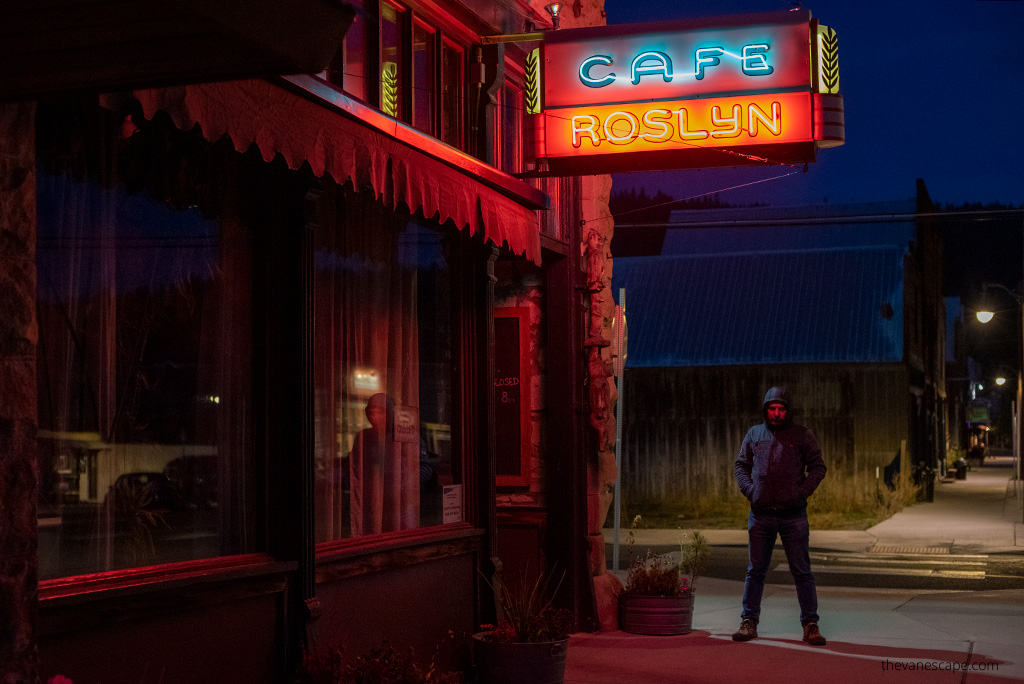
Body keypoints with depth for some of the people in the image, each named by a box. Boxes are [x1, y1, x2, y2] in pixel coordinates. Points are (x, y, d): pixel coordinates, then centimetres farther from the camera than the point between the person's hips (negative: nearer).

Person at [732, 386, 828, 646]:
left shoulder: (802, 435, 3)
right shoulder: (754, 434, 10)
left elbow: (818, 467, 5)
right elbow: (741, 465, 16)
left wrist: (803, 492, -7)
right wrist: (749, 490, 0)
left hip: (793, 515, -2)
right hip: (761, 514, 2)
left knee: (802, 572, 0)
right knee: (755, 571, 7)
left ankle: (810, 624, 7)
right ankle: (749, 622, 15)